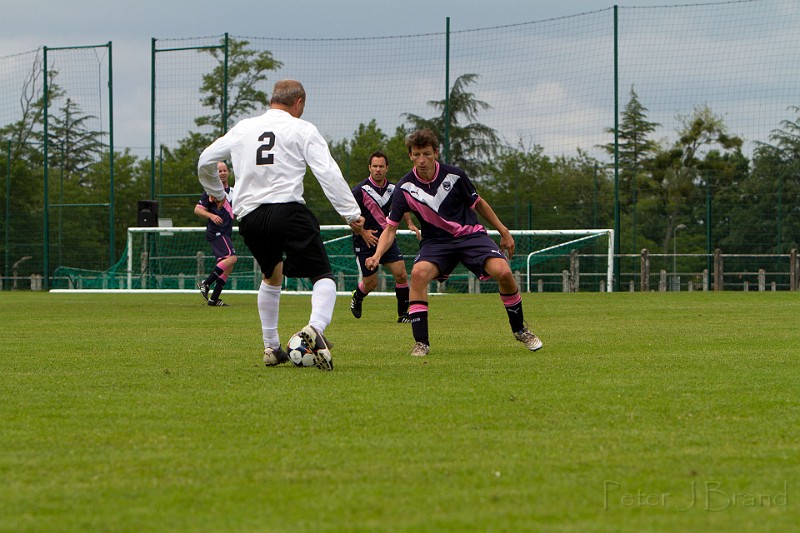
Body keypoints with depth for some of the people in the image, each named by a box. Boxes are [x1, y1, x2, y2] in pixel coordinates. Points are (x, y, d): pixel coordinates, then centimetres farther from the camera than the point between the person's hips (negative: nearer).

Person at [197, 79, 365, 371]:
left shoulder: (243, 128, 19)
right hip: (288, 210, -5)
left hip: (249, 216, 5)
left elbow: (205, 162, 28)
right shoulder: (302, 130, 5)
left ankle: (271, 347, 26)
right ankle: (315, 327, -31)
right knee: (323, 276, -2)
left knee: (271, 276, 28)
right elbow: (328, 173, -5)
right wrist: (351, 213, -6)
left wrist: (217, 193, 46)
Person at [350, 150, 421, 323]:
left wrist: (410, 223, 6)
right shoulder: (360, 190, -12)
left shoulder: (392, 189, 3)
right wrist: (362, 232, -20)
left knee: (401, 274, -11)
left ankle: (404, 314, 2)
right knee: (370, 284, 1)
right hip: (365, 242, -4)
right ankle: (357, 298, 36)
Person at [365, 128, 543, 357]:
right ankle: (421, 342, -23)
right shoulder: (405, 188, -10)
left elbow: (478, 203, 8)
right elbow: (391, 228, -7)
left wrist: (504, 232, 11)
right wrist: (377, 255, -25)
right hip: (436, 241, 0)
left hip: (470, 234, 0)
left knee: (503, 271, -23)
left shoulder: (454, 176, -9)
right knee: (418, 273, -31)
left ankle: (519, 329, 2)